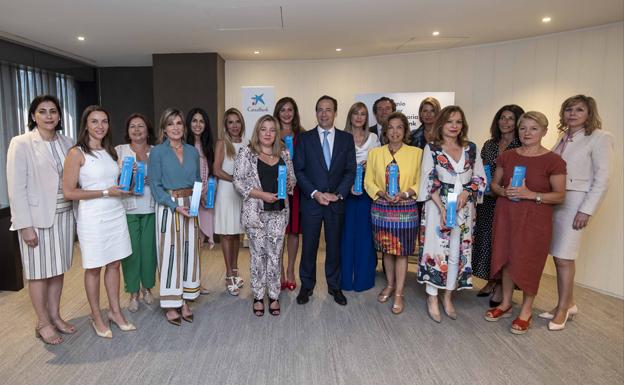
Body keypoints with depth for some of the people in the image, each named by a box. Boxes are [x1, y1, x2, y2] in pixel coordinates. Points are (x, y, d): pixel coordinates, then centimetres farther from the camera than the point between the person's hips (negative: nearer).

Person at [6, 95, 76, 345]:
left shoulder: (66, 143, 6)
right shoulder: (21, 144, -7)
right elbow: (16, 188, -10)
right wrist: (25, 226, -14)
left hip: (63, 215, 5)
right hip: (36, 218, -5)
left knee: (58, 269, 13)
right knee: (39, 271, 6)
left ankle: (55, 315, 28)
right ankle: (43, 323, 19)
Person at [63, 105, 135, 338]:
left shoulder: (109, 151, 10)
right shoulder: (77, 153, -9)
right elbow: (69, 192, -13)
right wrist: (106, 192, -16)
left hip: (116, 214, 6)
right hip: (93, 217, -5)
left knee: (114, 264, 12)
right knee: (94, 268, 7)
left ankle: (115, 312, 25)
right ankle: (96, 317, 22)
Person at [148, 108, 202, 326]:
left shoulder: (192, 151, 9)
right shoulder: (157, 152, -3)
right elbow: (155, 186, -7)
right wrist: (176, 206, -16)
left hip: (190, 206, 4)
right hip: (168, 207, -4)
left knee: (189, 252, 7)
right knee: (170, 253, -1)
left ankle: (185, 301, 20)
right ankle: (170, 305, 12)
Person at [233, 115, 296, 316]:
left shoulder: (284, 154, 10)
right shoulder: (246, 153, -1)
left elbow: (292, 179, 16)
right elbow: (239, 182, -7)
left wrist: (289, 183, -8)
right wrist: (262, 195, -15)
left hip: (278, 211, 3)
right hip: (256, 212, -2)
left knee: (275, 254, 6)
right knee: (258, 254, 6)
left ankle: (273, 296, 21)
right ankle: (258, 297, 21)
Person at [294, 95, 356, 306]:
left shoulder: (346, 138, 5)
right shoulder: (304, 138, 1)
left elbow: (350, 170, 2)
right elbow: (299, 170, -3)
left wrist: (338, 194, -10)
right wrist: (315, 193, -12)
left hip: (336, 201, 1)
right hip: (311, 201, -1)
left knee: (334, 245, 11)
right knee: (309, 246, 7)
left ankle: (334, 286, 26)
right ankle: (306, 286, 23)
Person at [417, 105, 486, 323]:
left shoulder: (471, 148, 10)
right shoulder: (432, 148, 0)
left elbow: (480, 178, 9)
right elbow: (428, 181, -6)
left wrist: (466, 192, -10)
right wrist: (442, 207, -14)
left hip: (464, 207, 4)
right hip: (438, 206, -3)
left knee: (458, 251, 7)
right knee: (436, 249, -2)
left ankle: (448, 297, 22)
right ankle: (432, 298, 11)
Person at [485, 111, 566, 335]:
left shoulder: (553, 161, -6)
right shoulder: (507, 156, 6)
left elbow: (560, 195, -7)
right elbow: (494, 184, 13)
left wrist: (530, 194, -20)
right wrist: (505, 192, -9)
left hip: (535, 219, -4)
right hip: (506, 215, 4)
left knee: (528, 263, 1)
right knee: (506, 258, 10)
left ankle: (526, 312, 20)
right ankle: (505, 304, 27)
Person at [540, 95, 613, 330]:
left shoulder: (600, 138, -4)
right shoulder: (563, 138, 13)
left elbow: (602, 179, -8)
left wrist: (586, 210, -13)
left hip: (575, 202, -6)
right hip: (553, 200, 6)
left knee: (563, 257, -4)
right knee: (558, 256, 10)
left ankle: (563, 308, 12)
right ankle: (567, 304, 24)